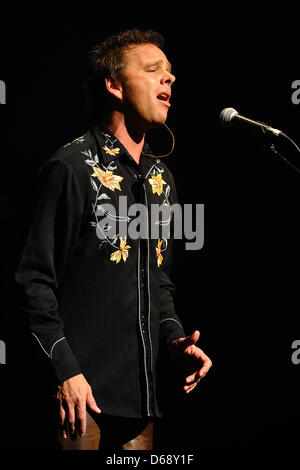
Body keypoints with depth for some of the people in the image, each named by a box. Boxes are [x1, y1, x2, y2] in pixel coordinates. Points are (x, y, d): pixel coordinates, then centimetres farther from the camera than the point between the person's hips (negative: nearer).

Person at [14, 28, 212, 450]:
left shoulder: (161, 178, 14)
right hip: (83, 387, -7)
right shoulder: (73, 167, -8)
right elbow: (36, 280, -11)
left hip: (141, 389, 7)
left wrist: (174, 338, 6)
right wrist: (65, 370, -17)